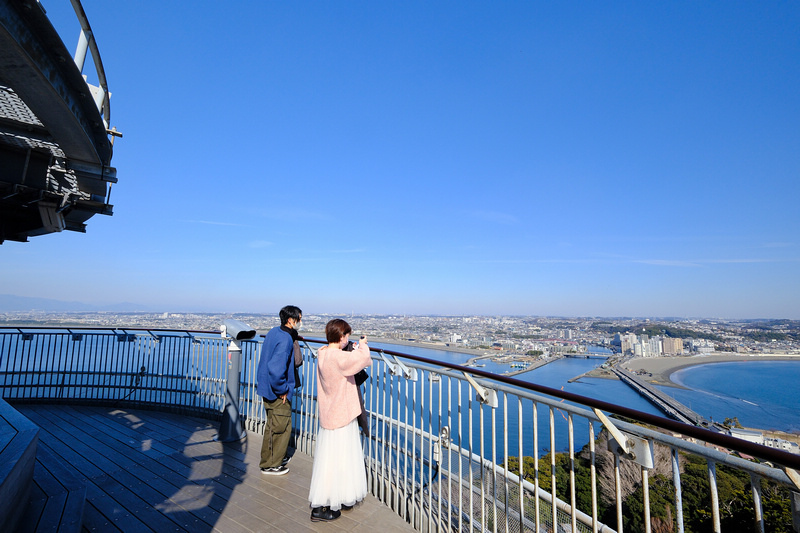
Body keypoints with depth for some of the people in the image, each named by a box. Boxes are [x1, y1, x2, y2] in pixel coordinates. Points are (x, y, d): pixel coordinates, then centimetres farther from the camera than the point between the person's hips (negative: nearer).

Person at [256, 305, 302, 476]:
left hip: (268, 388, 10)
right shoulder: (285, 340, -27)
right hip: (277, 393, -10)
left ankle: (274, 456, 42)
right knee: (281, 428, 7)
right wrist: (283, 390, -22)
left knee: (273, 426, 25)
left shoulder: (274, 331, 2)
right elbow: (276, 370, -35)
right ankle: (270, 465, 22)